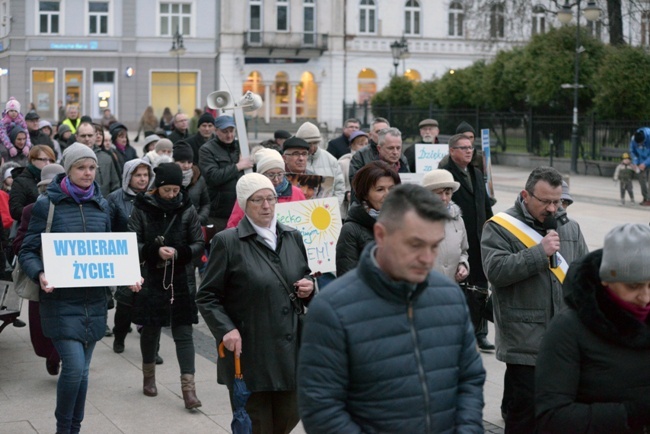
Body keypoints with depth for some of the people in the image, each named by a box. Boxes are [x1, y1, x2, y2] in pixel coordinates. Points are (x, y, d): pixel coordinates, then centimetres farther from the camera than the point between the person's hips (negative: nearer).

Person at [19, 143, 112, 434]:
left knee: (82, 370, 10)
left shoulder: (101, 206, 9)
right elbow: (28, 251, -4)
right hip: (61, 301, -4)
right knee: (74, 367, -13)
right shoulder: (47, 205, -5)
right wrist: (40, 274, -24)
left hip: (94, 300, 4)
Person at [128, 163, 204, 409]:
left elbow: (199, 244, 1)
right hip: (151, 280, 0)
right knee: (150, 329, 13)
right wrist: (155, 251, -19)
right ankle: (149, 376, 35)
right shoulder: (142, 210, -4)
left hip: (180, 280, 0)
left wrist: (179, 253, -16)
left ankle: (188, 388, -4)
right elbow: (132, 244, -4)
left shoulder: (187, 211, -1)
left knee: (183, 333, -3)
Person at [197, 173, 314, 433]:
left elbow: (305, 279, 23)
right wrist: (226, 330, -19)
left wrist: (308, 289, 0)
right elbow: (206, 297, -5)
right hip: (249, 354, -5)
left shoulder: (293, 237, 10)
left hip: (290, 350, 5)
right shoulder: (227, 242, -6)